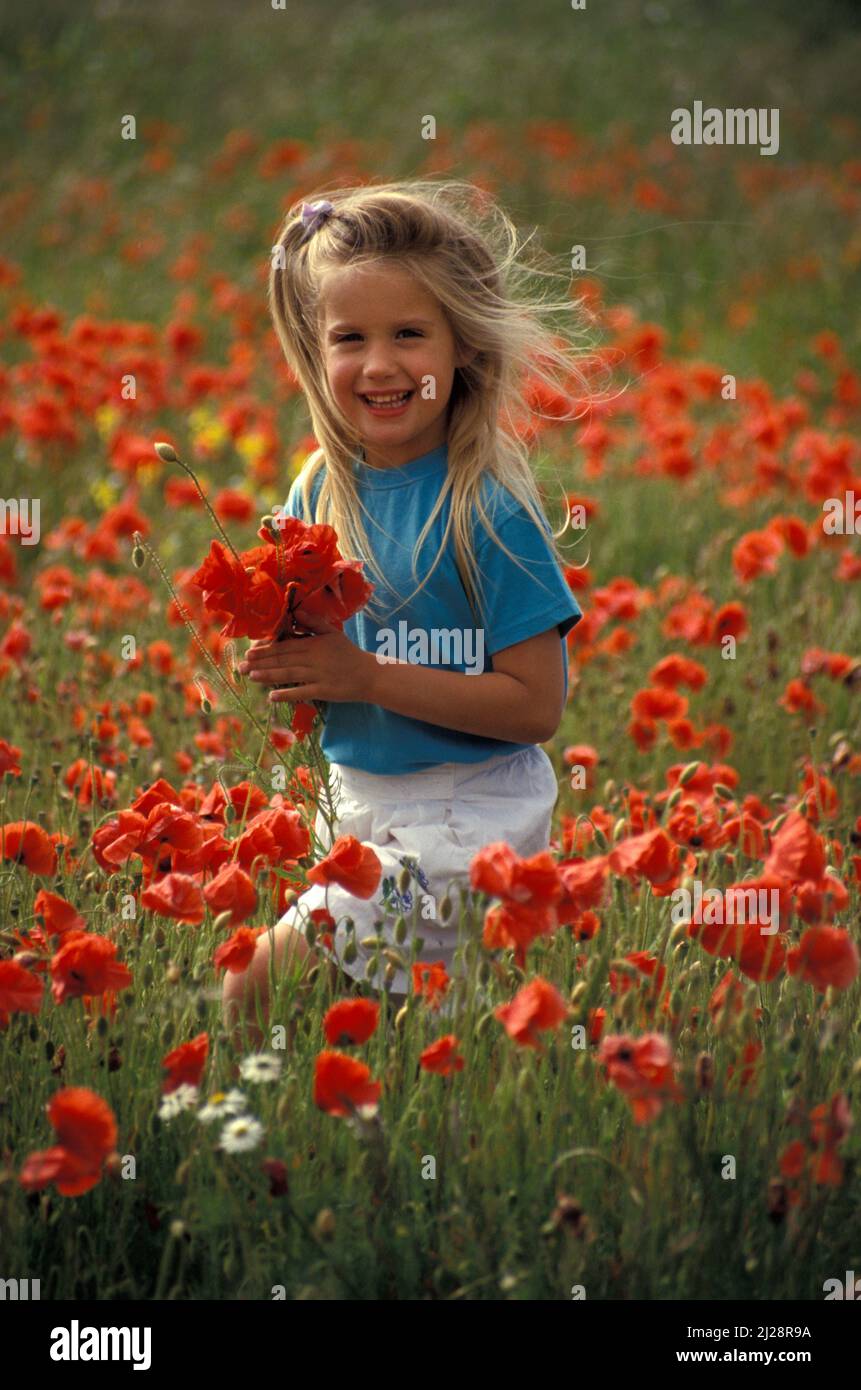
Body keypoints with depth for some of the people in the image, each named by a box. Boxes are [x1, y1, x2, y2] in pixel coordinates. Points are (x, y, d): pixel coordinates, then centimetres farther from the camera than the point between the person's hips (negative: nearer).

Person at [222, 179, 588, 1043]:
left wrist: (366, 676, -21)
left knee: (258, 986, -12)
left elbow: (537, 705, -18)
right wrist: (279, 664, -12)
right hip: (354, 800, 6)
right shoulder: (319, 494, 2)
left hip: (472, 813, -6)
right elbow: (308, 686, 12)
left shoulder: (488, 507, -16)